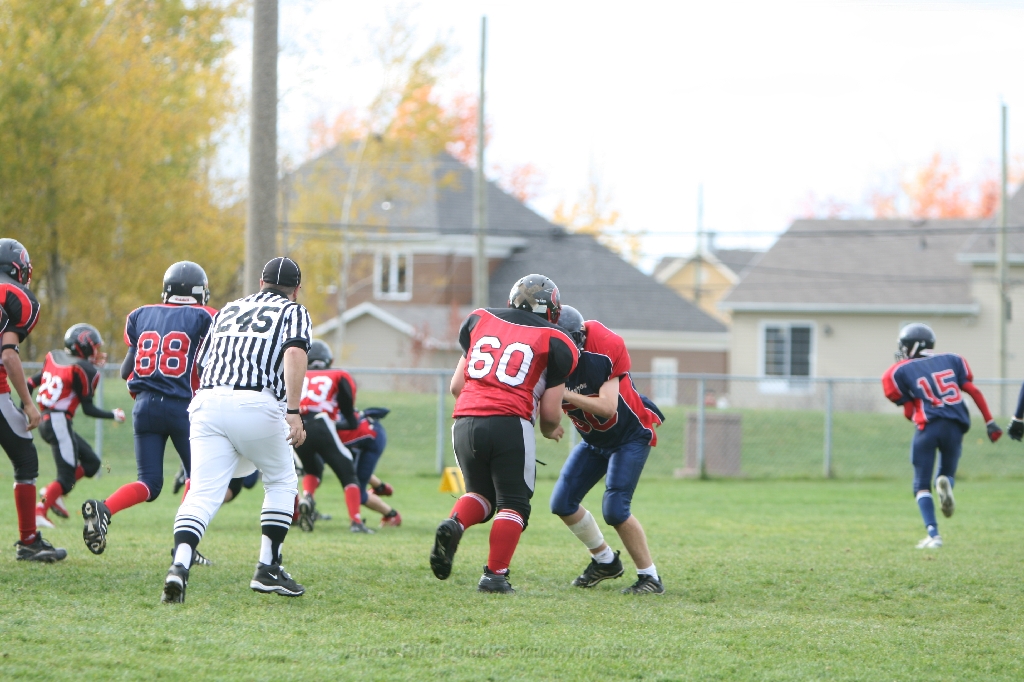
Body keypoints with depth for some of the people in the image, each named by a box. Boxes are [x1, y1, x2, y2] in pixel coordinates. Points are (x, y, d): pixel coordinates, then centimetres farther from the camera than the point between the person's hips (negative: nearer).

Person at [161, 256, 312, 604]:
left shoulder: (228, 311, 27)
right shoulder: (293, 312, 13)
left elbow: (202, 364, 26)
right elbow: (294, 354, -7)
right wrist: (293, 412, -15)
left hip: (207, 402, 3)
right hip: (256, 405, -3)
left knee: (203, 493, -2)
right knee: (281, 483, 19)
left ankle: (179, 565, -25)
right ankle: (268, 569, 15)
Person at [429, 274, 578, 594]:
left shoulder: (480, 320, 19)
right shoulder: (555, 343, 8)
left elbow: (456, 386, 19)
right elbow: (550, 412, 7)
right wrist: (550, 431, 29)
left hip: (466, 422, 4)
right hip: (510, 424, -4)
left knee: (481, 493, 21)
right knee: (513, 504, 9)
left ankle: (454, 524, -8)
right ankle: (495, 574, -2)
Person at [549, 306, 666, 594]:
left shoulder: (605, 351, -30)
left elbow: (607, 407, -34)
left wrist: (564, 394, -40)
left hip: (630, 435, -6)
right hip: (594, 440, 6)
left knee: (614, 509, -18)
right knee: (563, 503, 1)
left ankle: (650, 577, -5)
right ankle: (605, 561, 21)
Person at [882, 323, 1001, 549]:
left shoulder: (901, 371, 6)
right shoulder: (951, 360, 15)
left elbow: (909, 412, 7)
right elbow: (974, 392, 7)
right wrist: (990, 422, 7)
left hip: (928, 427, -3)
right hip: (955, 427, 3)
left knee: (922, 485, 7)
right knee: (947, 473, 22)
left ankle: (933, 534, -9)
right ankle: (946, 483, -16)